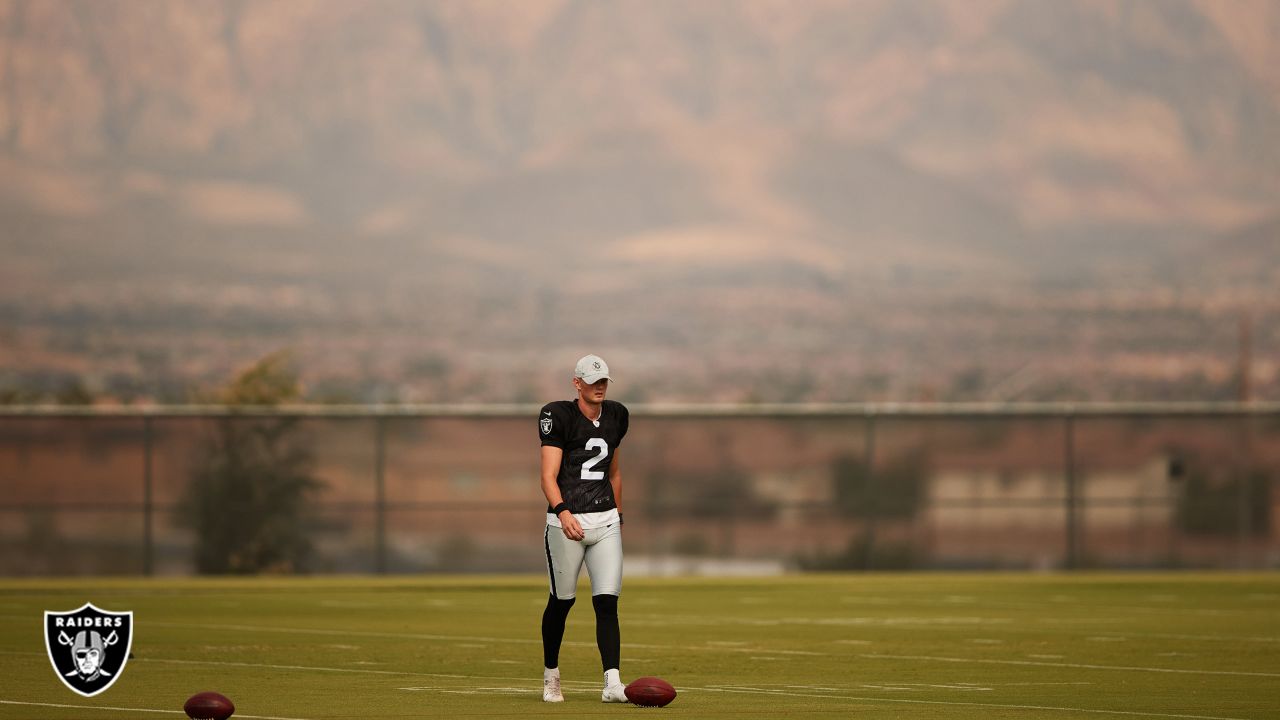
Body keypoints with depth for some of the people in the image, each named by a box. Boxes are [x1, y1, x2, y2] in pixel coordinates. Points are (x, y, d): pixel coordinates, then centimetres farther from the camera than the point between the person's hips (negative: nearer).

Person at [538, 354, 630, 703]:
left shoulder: (615, 416, 11)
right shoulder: (559, 416, -8)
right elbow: (549, 476, -17)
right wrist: (563, 512, -32)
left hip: (606, 521, 4)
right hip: (566, 522, -4)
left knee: (607, 602, -6)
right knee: (562, 599, 7)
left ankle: (612, 683, -13)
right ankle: (550, 675, 27)